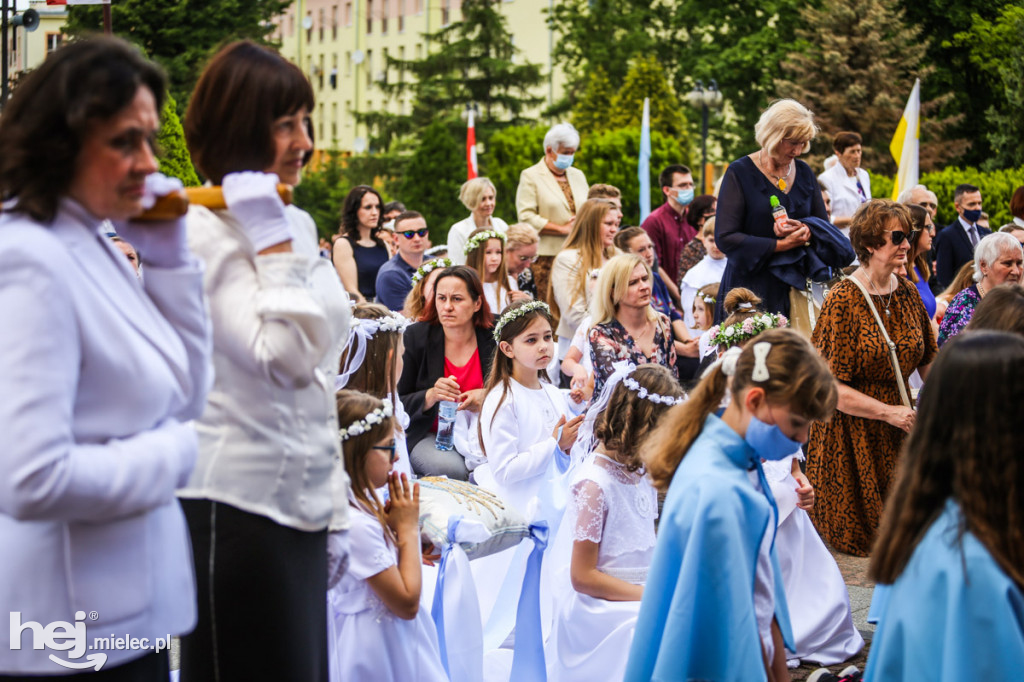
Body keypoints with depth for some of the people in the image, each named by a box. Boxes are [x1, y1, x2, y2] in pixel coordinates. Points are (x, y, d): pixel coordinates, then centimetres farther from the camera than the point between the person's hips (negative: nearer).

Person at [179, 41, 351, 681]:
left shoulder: (295, 222, 13)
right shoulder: (206, 234, -13)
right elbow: (286, 357, -22)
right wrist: (272, 243, -18)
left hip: (299, 502, 8)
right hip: (237, 503, -8)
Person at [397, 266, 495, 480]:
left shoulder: (493, 339, -1)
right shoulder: (415, 337, -3)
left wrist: (486, 397, -13)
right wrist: (431, 396, -23)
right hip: (427, 435, -1)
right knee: (451, 469, -34)